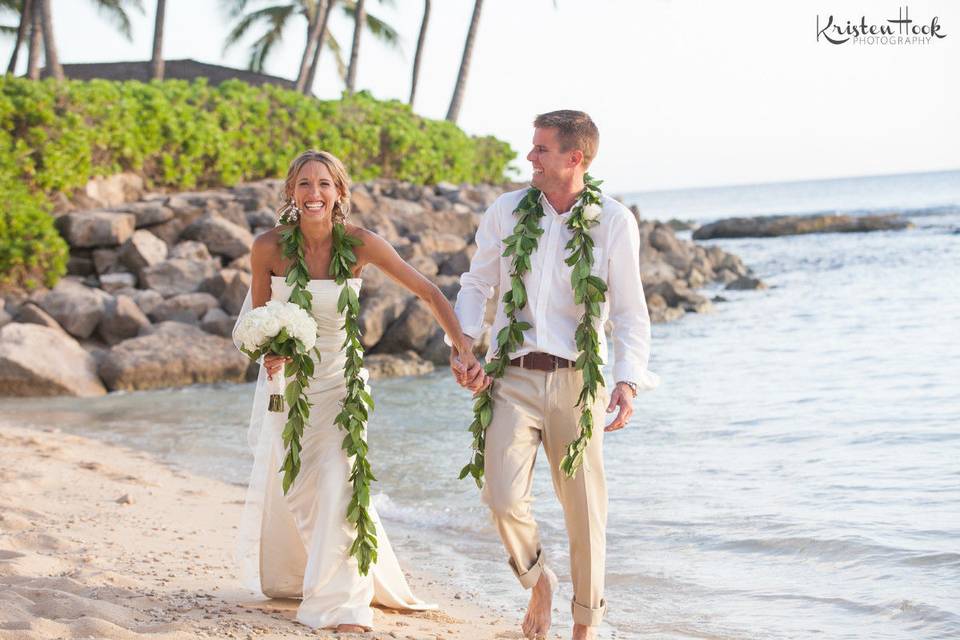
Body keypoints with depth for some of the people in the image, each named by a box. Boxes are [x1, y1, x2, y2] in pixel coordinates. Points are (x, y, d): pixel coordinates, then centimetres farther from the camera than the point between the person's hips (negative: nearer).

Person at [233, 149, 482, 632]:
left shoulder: (360, 244, -17)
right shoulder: (269, 247, -15)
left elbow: (428, 292, -14)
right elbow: (257, 319, 0)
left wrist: (467, 353, -24)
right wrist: (268, 352, -22)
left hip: (338, 380, -2)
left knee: (337, 485, -17)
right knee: (281, 486, 14)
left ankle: (341, 602, -5)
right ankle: (289, 578, 43)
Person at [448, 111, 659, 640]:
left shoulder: (614, 221, -2)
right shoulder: (505, 212, 5)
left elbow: (630, 313, -1)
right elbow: (475, 286, 14)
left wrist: (629, 380, -14)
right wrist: (462, 344, -2)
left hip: (577, 381, -1)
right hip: (514, 378, 1)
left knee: (584, 506, 5)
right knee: (503, 497, -14)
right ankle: (537, 581, 17)